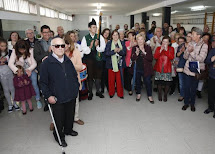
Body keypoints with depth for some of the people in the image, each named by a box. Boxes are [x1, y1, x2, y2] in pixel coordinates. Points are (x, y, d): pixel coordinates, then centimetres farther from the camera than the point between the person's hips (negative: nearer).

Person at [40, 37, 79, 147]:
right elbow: (43, 82, -9)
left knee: (70, 115, 22)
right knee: (59, 119, 10)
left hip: (71, 96, 5)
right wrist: (48, 95, -14)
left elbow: (74, 75, 14)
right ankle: (59, 136, 35)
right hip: (57, 98, -5)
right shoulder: (46, 63, -13)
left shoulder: (68, 61, 4)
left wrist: (76, 87, 7)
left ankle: (68, 130, 49)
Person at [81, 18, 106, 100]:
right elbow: (84, 50, -6)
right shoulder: (85, 38, 0)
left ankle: (98, 91, 26)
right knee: (90, 76, 6)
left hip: (98, 59, 1)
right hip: (88, 59, -1)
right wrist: (90, 47, -22)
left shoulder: (100, 37, 3)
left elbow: (103, 48, -2)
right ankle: (90, 92, 21)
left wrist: (97, 46, -19)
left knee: (98, 75, 10)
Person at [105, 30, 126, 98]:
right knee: (111, 79, 4)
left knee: (119, 79, 4)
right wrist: (114, 51, -22)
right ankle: (111, 93, 20)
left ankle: (120, 93, 16)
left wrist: (119, 50, -22)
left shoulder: (122, 43, 7)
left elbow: (124, 52, -2)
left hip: (120, 64, 1)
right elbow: (106, 53, -7)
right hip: (111, 64, 0)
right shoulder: (109, 43, 4)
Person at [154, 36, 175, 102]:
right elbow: (155, 57, -7)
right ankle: (159, 95, 23)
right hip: (159, 68, 1)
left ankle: (165, 95, 19)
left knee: (167, 83, 1)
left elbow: (171, 57, -11)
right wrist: (161, 50, -15)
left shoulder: (171, 49, 5)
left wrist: (166, 50, -14)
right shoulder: (158, 48, 6)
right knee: (159, 82, 4)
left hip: (167, 68, 0)